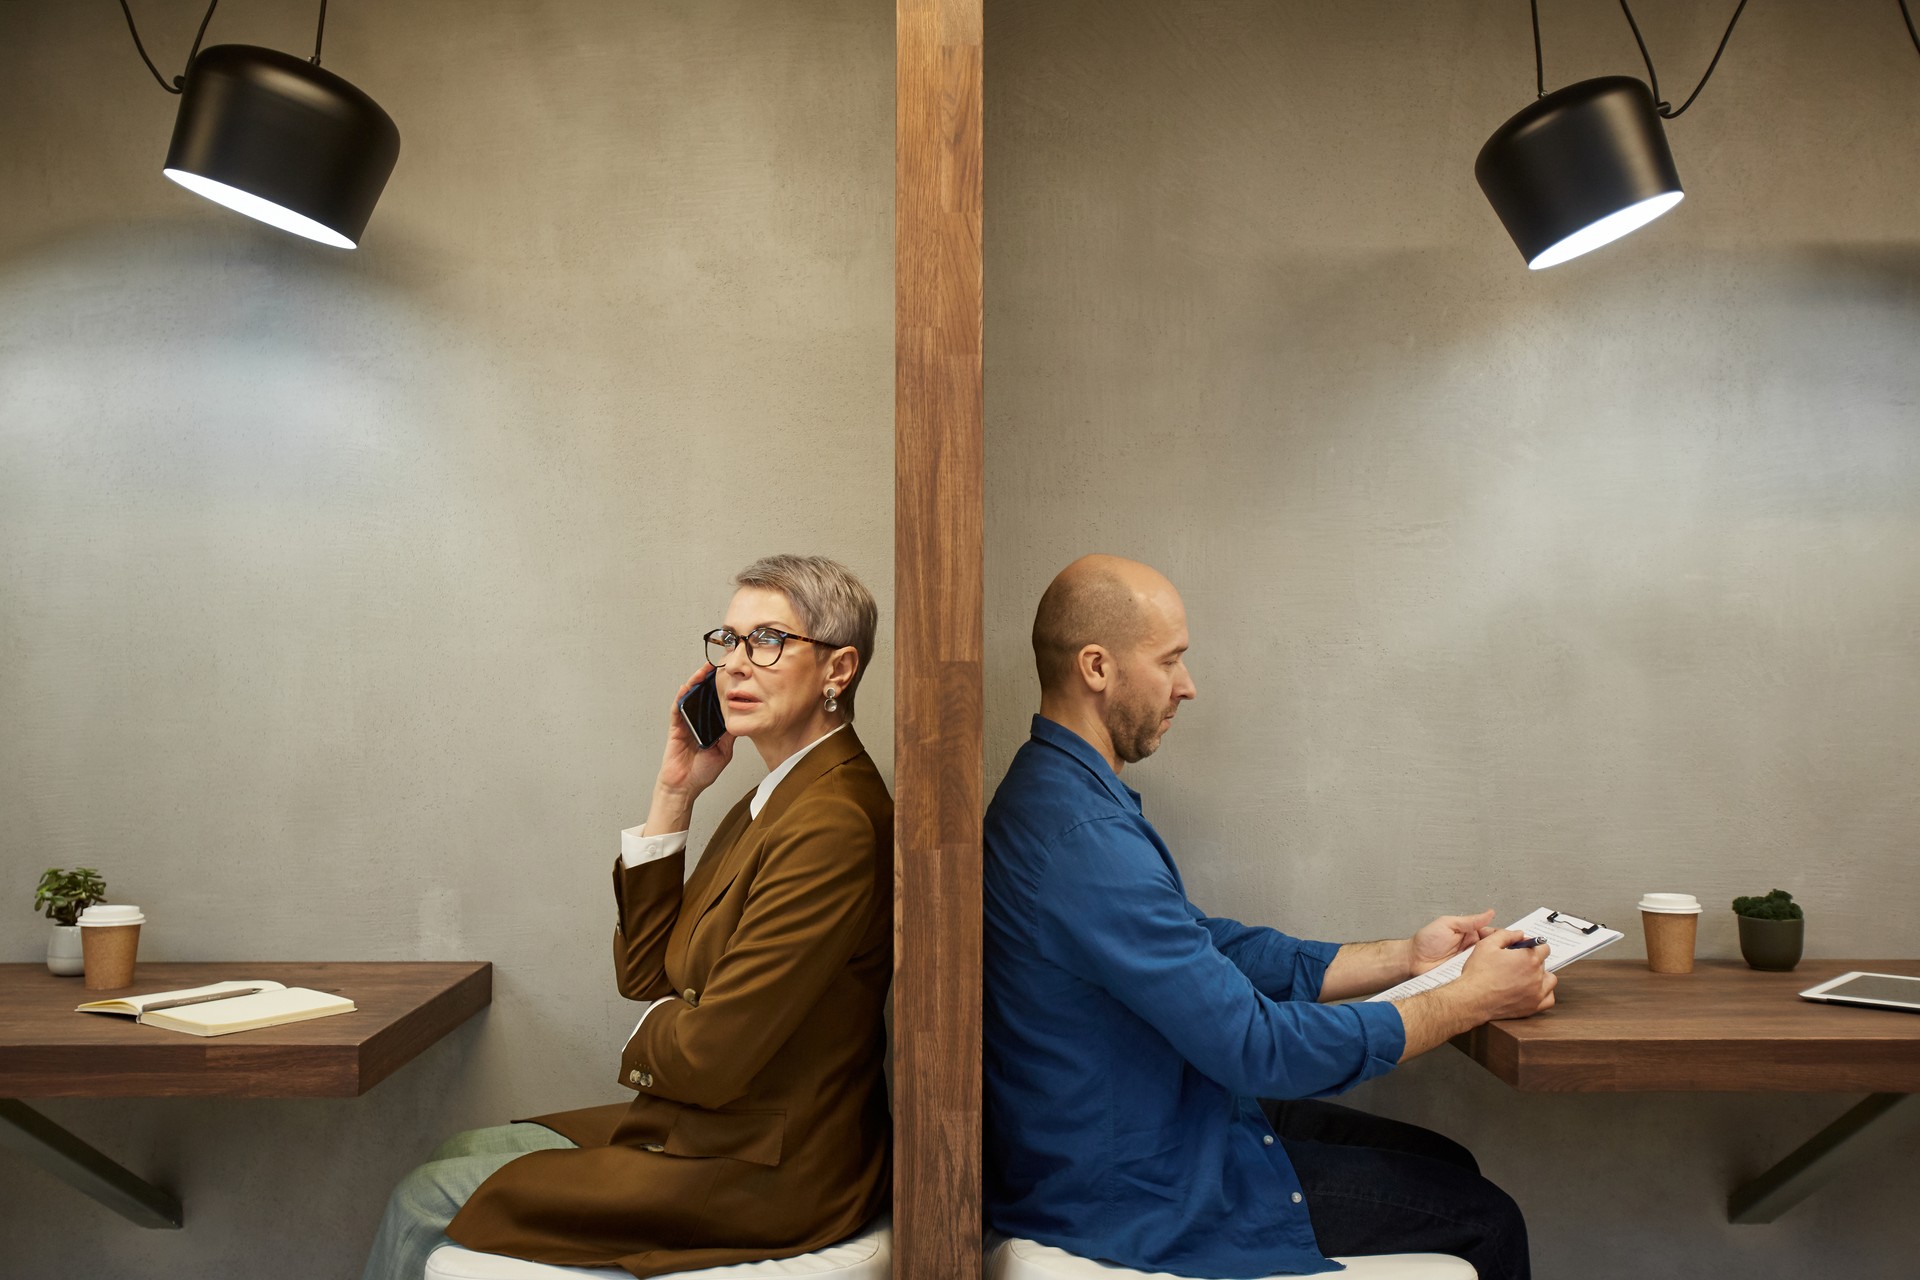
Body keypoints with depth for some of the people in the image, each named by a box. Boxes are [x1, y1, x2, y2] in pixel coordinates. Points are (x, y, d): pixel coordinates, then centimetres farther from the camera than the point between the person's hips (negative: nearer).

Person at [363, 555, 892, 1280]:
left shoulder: (832, 825, -25)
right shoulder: (778, 799, 7)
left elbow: (710, 1057, -25)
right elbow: (644, 971, 7)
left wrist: (658, 1026, -1)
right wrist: (674, 795, 0)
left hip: (762, 1176, -9)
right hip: (711, 1131, 9)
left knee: (428, 1202, 1)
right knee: (459, 1155, 18)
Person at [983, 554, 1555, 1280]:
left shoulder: (1064, 792, 5)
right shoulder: (1082, 836, -29)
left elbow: (1214, 948, 11)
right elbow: (1261, 1047, -26)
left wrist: (1404, 959, 7)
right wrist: (1470, 999, -15)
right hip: (1135, 1198, -10)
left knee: (1446, 1166, 17)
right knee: (1483, 1221, 0)